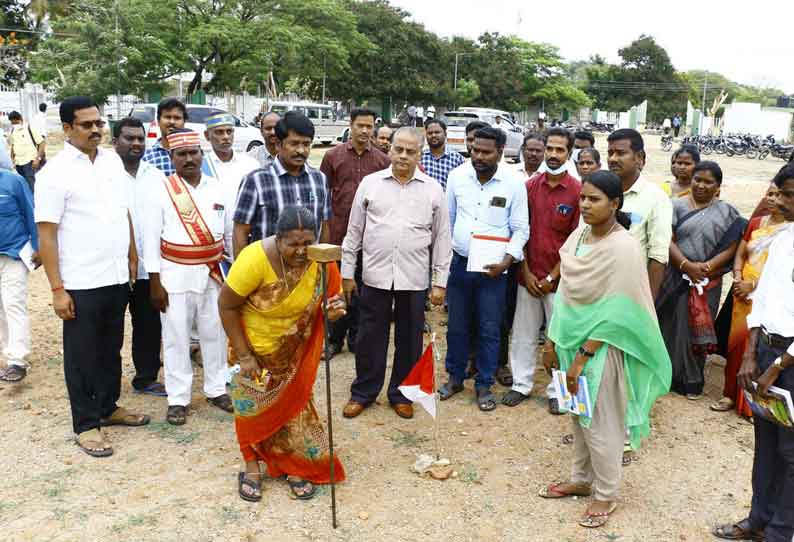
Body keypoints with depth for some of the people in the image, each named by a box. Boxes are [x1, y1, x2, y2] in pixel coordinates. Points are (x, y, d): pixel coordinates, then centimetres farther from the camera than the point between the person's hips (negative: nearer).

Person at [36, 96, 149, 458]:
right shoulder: (55, 172, -11)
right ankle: (86, 424, 21)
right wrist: (57, 289, -15)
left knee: (111, 349, 19)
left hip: (116, 277, 6)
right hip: (80, 283, -6)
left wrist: (132, 257, 14)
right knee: (82, 355, 8)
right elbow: (46, 235, -12)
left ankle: (108, 407, 36)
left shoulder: (114, 161, 6)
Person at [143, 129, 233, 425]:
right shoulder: (161, 191, -7)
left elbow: (230, 230, 8)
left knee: (215, 333, 12)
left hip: (213, 273, 3)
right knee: (176, 337, 5)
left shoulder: (216, 188, 3)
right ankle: (178, 399, 16)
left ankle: (216, 389, 28)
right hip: (176, 275, -3)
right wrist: (155, 282, -9)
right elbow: (151, 239, -6)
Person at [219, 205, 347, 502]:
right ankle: (252, 466, 28)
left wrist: (334, 311, -30)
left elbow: (331, 301, -4)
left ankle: (296, 467, 26)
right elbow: (226, 305, -21)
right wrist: (243, 356, -18)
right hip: (254, 346, -2)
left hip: (294, 351, 2)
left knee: (294, 403, 9)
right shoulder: (256, 258, -32)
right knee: (252, 406, 9)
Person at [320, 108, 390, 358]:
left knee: (361, 288, 9)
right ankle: (335, 338, 20)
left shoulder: (382, 160, 4)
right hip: (338, 232, 0)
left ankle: (355, 337, 23)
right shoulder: (333, 156, 3)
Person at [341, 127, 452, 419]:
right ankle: (363, 392, 26)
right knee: (370, 337, 9)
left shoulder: (433, 189, 3)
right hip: (375, 275, 0)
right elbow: (354, 231, 7)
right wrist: (347, 272, 6)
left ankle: (401, 394, 28)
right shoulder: (370, 183, 3)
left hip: (414, 278, 0)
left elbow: (442, 239, 5)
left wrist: (440, 281, 1)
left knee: (409, 340, 11)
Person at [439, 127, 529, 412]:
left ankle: (484, 385, 23)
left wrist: (507, 260, -16)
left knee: (489, 330, 7)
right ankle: (455, 378, 31)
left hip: (493, 268, -2)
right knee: (456, 325, 13)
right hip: (459, 262, 2)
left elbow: (521, 229, -3)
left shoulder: (514, 184, -8)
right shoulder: (457, 176, -1)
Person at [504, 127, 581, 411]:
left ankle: (557, 391, 22)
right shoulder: (530, 187, 2)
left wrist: (553, 277, -8)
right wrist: (527, 272, -3)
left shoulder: (578, 191, -6)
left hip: (559, 277, -2)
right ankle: (521, 384, 25)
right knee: (523, 333, 11)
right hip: (529, 275, 3)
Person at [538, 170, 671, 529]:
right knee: (578, 415, 18)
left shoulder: (623, 248, -19)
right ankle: (581, 479, 36)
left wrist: (583, 357, -18)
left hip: (601, 347, -6)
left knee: (600, 422, 6)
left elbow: (614, 313, -20)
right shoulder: (579, 235, 2)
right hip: (571, 339, 6)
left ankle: (606, 494, 25)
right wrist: (553, 340, 9)